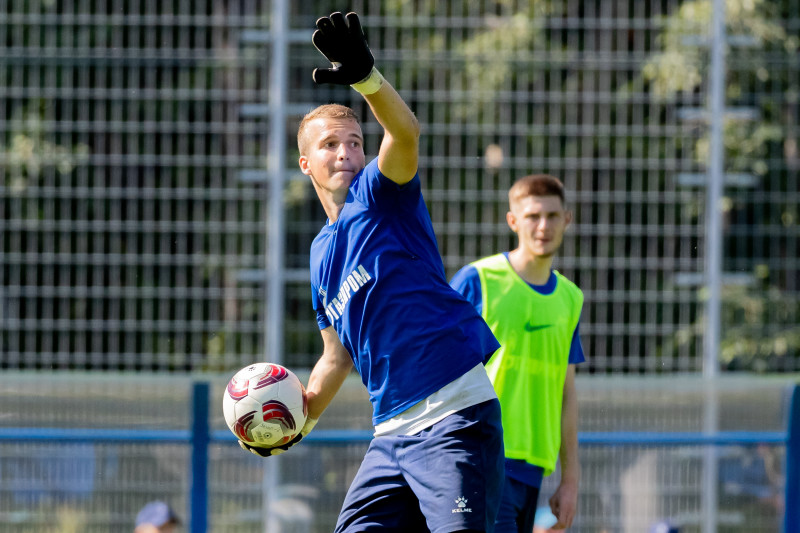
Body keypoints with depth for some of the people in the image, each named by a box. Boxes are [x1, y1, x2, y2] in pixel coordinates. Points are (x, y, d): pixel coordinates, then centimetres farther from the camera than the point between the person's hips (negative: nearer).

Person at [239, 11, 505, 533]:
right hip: (393, 428, 8)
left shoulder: (380, 194, 1)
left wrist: (368, 78, -41)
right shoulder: (323, 251, 21)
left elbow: (406, 133, -23)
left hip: (454, 412, -8)